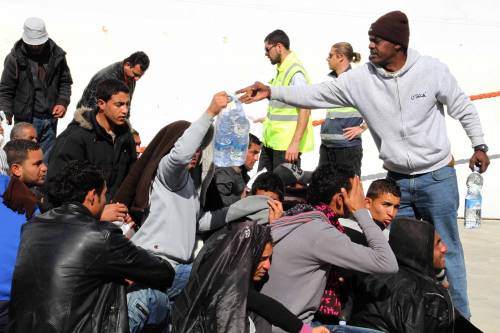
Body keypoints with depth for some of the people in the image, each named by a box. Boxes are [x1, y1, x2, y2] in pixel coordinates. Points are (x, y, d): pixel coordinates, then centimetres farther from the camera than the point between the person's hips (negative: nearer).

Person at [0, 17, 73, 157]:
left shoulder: (57, 55, 1)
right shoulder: (15, 58, -7)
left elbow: (65, 82, 13)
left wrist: (63, 102, -4)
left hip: (50, 119, 3)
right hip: (25, 120, -3)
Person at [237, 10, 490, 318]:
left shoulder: (432, 70, -12)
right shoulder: (360, 79, -9)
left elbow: (463, 107, 1)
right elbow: (315, 95, -11)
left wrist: (479, 145, 5)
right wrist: (272, 92, -20)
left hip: (437, 177, -3)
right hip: (396, 181, 3)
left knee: (446, 249, 6)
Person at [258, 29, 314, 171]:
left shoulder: (295, 72, -18)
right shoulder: (281, 69, 10)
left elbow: (305, 109, -22)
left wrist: (295, 143, -24)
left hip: (287, 144, -9)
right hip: (271, 140, 9)